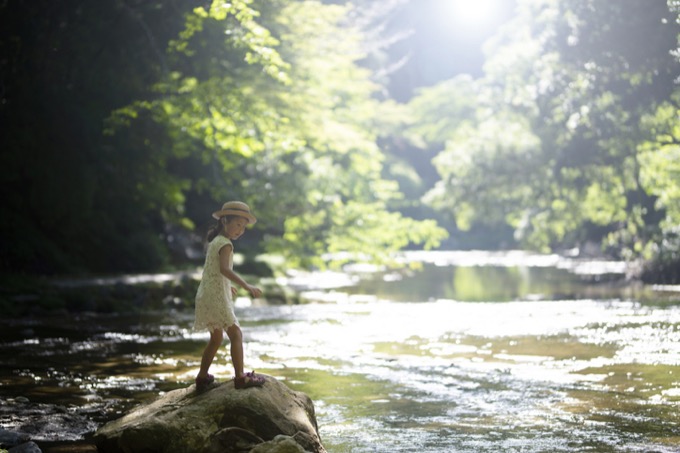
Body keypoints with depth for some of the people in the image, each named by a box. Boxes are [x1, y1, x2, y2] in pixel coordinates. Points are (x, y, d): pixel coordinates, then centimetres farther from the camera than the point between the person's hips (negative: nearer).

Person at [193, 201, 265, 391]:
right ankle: (240, 377, -16)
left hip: (206, 296, 10)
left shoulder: (214, 242, 17)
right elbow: (224, 269, -29)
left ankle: (202, 377, 25)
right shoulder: (225, 244, -13)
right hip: (217, 297, -10)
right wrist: (246, 286, -35)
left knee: (216, 337, 20)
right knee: (235, 334, -10)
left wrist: (228, 287, 41)